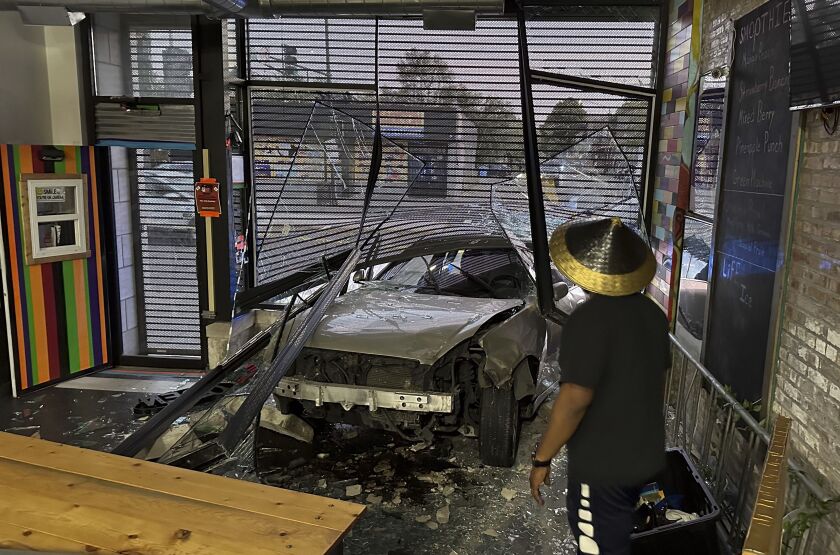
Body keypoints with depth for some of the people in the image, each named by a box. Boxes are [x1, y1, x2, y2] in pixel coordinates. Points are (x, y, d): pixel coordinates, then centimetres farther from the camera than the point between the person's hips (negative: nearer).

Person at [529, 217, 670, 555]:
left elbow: (576, 399, -27)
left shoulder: (589, 320, -25)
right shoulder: (652, 312, 1)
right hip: (646, 456, 8)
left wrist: (542, 458, -17)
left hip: (602, 465, -8)